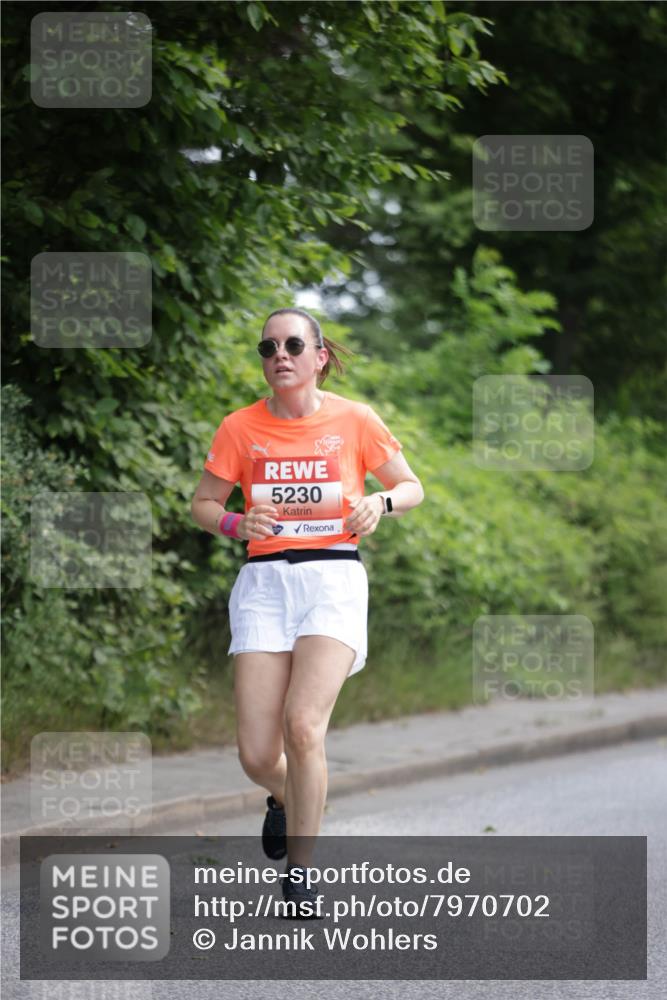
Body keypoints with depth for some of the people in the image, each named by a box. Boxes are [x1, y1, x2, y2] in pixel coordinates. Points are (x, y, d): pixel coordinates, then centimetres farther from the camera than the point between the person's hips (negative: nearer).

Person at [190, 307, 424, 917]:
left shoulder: (354, 420, 2)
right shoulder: (241, 428, 5)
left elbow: (412, 488, 12)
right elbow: (203, 505, 14)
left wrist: (380, 502, -11)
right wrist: (236, 524, -9)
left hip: (334, 577, -2)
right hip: (264, 584, 2)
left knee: (303, 725, -23)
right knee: (257, 755, -6)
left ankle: (300, 874, -7)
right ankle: (286, 798, 33)